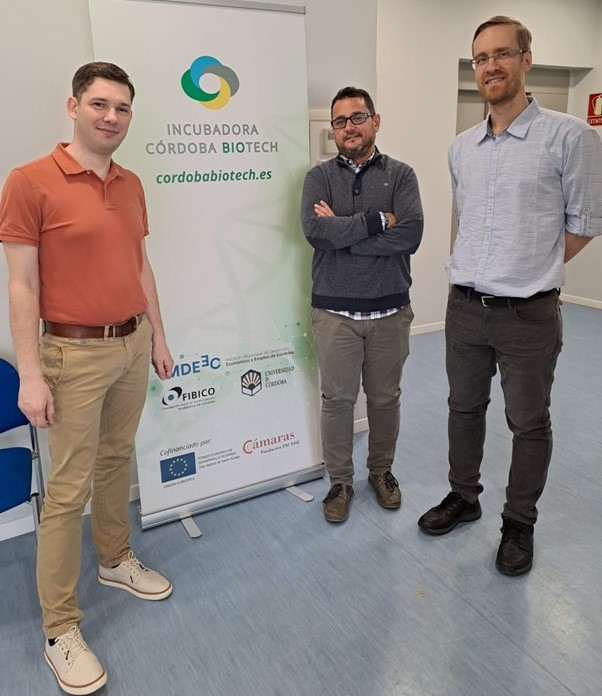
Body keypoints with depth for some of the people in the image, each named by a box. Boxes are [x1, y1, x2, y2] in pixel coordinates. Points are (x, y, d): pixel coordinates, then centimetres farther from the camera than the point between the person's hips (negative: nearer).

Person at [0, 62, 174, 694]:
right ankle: (60, 629, 16)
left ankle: (115, 559, 41)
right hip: (75, 354, -6)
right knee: (68, 489, 1)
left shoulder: (131, 185, 10)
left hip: (132, 345, 6)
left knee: (117, 459, 19)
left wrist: (157, 335, 15)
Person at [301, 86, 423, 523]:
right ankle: (340, 481, 27)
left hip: (390, 310, 1)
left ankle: (382, 470, 36)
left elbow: (410, 235, -15)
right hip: (334, 311, 0)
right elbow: (315, 230, -16)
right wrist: (376, 220, -15)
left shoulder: (400, 175, 2)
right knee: (337, 399, 9)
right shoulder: (320, 176, 2)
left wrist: (342, 230, -15)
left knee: (385, 397, 14)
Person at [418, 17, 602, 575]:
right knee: (464, 409, 17)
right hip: (465, 307, 5)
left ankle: (519, 524, 28)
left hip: (528, 314, -5)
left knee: (529, 424, 9)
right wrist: (492, 269, 14)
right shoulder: (461, 148, 9)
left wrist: (532, 272, 4)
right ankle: (463, 497, 37)